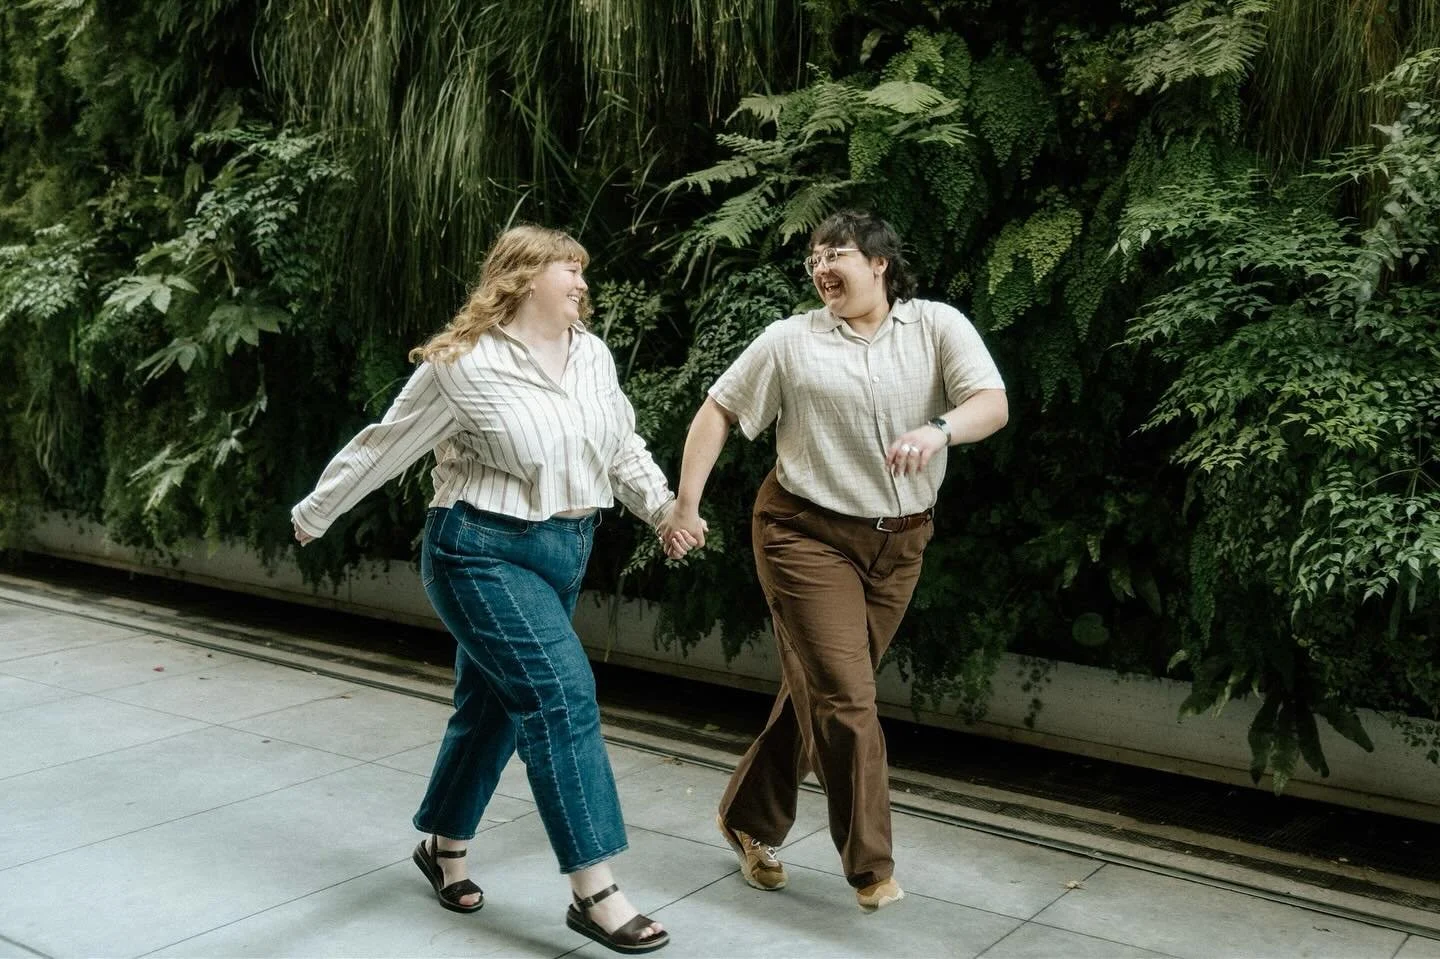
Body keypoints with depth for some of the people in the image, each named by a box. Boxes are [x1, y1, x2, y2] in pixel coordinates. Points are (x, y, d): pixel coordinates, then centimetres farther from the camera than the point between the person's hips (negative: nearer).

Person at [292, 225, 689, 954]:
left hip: (565, 551, 7)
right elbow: (385, 446, -5)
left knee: (494, 703, 16)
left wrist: (664, 508, 6)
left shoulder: (593, 356, 4)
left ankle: (443, 847, 36)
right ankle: (593, 892, -9)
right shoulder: (463, 364, -14)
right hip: (484, 552, -7)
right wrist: (314, 513, 4)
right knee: (561, 695, -15)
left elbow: (623, 446, 17)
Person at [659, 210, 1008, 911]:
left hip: (897, 543, 2)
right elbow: (718, 410, 6)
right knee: (844, 695, -9)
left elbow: (993, 405, -11)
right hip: (808, 533, -2)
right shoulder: (791, 339, 1)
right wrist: (685, 503, -1)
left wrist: (939, 430, -32)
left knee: (816, 692, 11)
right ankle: (870, 865, 3)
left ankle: (748, 820, 30)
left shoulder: (937, 326, 1)